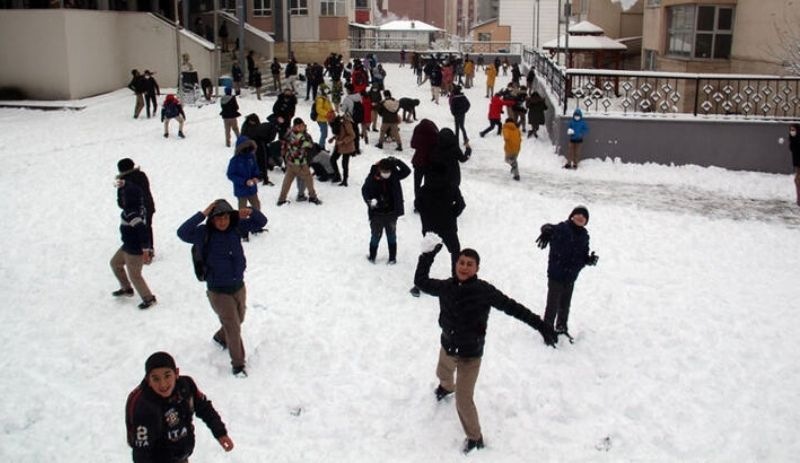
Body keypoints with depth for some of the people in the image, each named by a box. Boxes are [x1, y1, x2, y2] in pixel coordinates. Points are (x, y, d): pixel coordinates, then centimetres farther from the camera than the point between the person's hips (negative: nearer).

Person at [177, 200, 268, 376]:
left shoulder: (236, 228, -7)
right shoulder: (204, 234, -19)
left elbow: (261, 222, -1)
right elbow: (183, 232, -36)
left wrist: (251, 212, -22)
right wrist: (202, 215, -38)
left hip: (239, 287, 5)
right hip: (218, 292, -5)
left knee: (238, 321, 27)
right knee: (233, 328, -2)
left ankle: (220, 337, 57)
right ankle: (238, 364, 17)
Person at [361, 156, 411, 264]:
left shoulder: (394, 174, -10)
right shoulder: (372, 177, -16)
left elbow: (407, 171, -17)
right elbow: (364, 190, -8)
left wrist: (397, 162, -27)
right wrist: (369, 200, -24)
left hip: (392, 212, 2)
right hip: (377, 212, -2)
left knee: (392, 235, 12)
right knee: (376, 235, 10)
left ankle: (392, 257, 25)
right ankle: (372, 256, 25)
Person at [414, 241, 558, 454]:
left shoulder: (484, 291, -26)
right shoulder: (446, 286, -14)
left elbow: (513, 307, -25)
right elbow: (421, 282, 2)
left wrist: (541, 325, -29)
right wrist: (427, 255, -5)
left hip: (470, 354, -5)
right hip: (447, 347, 5)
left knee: (463, 401, -4)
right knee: (443, 373, 36)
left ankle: (475, 438, 23)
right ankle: (447, 387, 75)